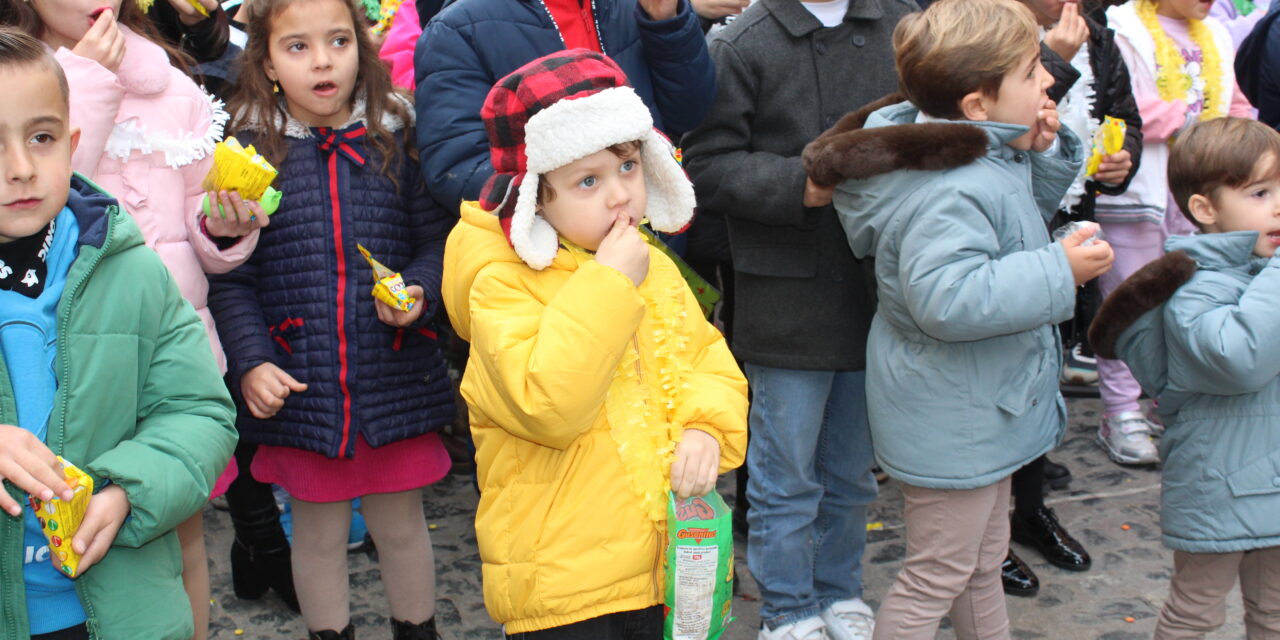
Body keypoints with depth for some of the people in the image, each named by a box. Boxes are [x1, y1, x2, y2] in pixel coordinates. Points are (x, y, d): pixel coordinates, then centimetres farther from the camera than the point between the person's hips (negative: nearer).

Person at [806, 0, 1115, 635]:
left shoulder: (988, 157, 2)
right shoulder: (950, 192, -31)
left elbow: (1018, 215, 20)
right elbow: (948, 298, -39)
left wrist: (1044, 153, 1)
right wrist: (1059, 270, -29)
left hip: (980, 409, 11)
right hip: (950, 419, -11)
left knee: (983, 562, 27)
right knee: (937, 577, 6)